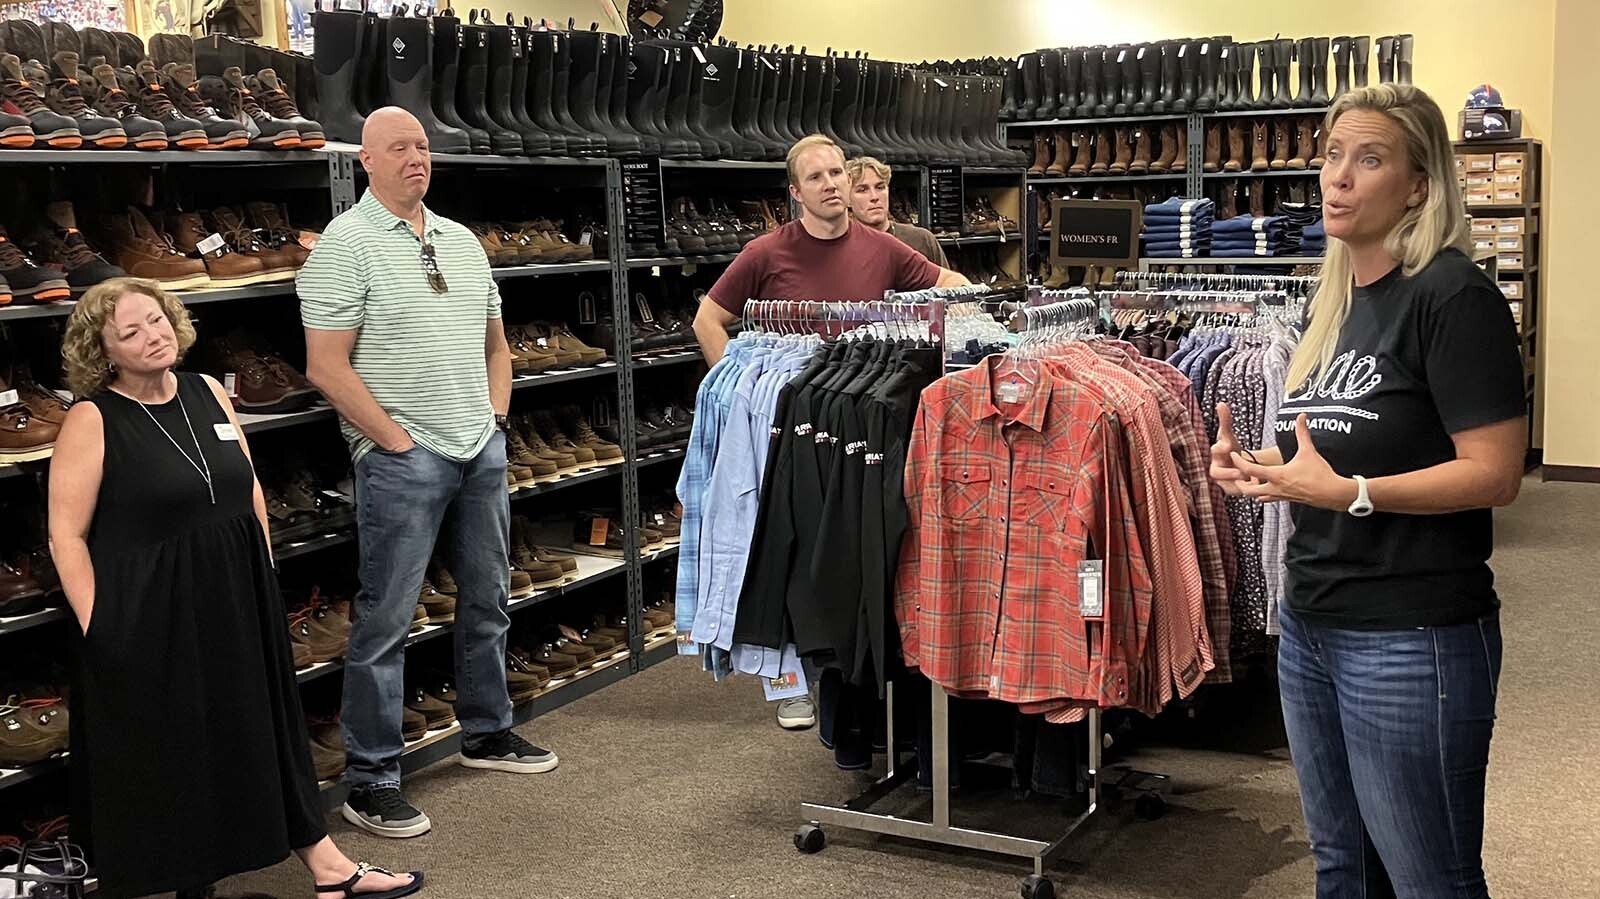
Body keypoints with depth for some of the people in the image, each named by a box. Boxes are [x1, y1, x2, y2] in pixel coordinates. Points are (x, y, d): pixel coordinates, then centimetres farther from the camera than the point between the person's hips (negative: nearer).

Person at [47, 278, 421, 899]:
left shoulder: (207, 393, 5)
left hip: (238, 602, 6)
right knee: (157, 754, 6)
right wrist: (97, 628, -15)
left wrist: (264, 578, 13)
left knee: (265, 727, 15)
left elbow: (249, 488, 14)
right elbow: (67, 535, -13)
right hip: (149, 620, -6)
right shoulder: (92, 421, -12)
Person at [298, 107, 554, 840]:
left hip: (482, 450, 7)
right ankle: (369, 781, 6)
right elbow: (326, 368, -14)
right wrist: (397, 440, -14)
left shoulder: (461, 241, 13)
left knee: (487, 600, 16)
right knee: (385, 620, -3)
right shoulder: (346, 244, -8)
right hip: (402, 459, -7)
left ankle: (486, 732, 34)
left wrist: (496, 415, 9)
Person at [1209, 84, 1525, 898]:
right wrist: (1252, 463, 1)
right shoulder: (1338, 300, 12)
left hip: (1412, 639, -8)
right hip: (1309, 625, 9)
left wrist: (1349, 492, -27)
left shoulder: (1453, 296, -14)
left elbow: (1494, 473, -19)